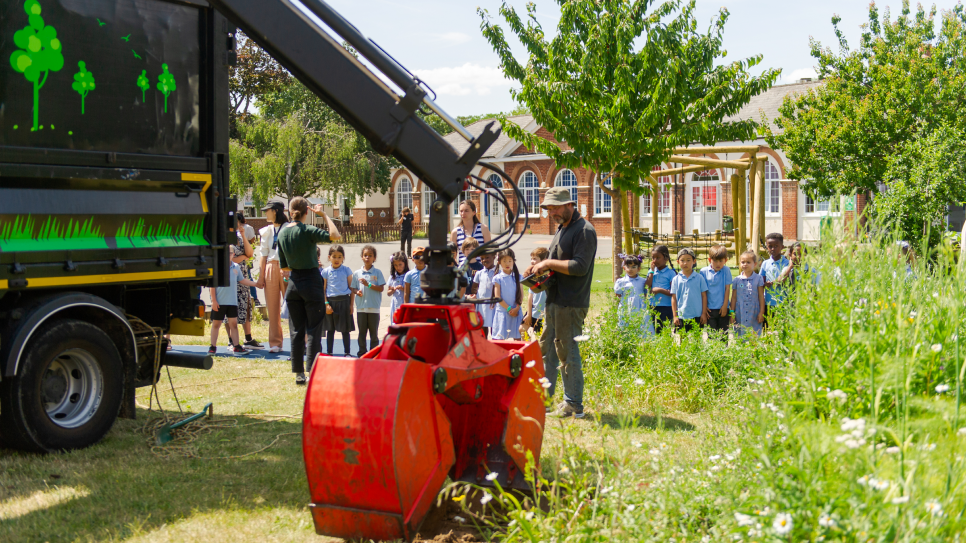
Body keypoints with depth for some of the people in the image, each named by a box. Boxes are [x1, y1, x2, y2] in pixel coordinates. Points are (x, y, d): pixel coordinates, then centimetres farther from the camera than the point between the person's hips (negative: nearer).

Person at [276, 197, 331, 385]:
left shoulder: (282, 232, 4)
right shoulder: (308, 231, -14)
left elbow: (283, 266, 9)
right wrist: (323, 215, -16)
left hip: (293, 283, 5)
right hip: (311, 281, -5)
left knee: (296, 330, 11)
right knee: (313, 330, 0)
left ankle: (299, 373, 14)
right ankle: (313, 373, -2)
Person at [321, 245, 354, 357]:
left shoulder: (346, 270, 3)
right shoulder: (326, 271, 3)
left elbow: (351, 288, 5)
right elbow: (323, 289, 5)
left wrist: (351, 304, 0)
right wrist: (326, 304, -4)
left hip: (344, 301, -1)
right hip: (330, 301, 1)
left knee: (345, 329, 3)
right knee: (330, 329, 8)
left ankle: (347, 352, 9)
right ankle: (329, 352, 16)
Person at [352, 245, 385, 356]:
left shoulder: (377, 272, 0)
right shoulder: (356, 273, 6)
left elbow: (381, 288, -5)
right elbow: (353, 288, 9)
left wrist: (368, 284, -15)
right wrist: (357, 292, -12)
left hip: (374, 307, -2)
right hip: (361, 307, 2)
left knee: (374, 332, 5)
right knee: (362, 332, 8)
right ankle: (362, 353, 16)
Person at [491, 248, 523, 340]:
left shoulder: (517, 277, 6)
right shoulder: (497, 278, -2)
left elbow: (521, 294, 3)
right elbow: (497, 297, -5)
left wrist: (516, 308, -11)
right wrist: (508, 308, -11)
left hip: (516, 311, 2)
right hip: (502, 311, -2)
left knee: (517, 337, 4)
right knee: (498, 338, -3)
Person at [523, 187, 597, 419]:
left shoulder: (584, 230, -13)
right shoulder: (562, 228, 18)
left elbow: (579, 266, -22)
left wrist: (548, 263, -16)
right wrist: (541, 267, 7)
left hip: (571, 304, -10)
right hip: (555, 300, 10)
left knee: (567, 352, -5)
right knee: (546, 349, 13)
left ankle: (574, 405, 3)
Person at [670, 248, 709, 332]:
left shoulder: (699, 278, 3)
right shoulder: (676, 279, 4)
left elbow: (704, 296, 5)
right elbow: (674, 298, 5)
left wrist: (704, 313, 1)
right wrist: (675, 316, 2)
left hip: (697, 316, -1)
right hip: (681, 317, 1)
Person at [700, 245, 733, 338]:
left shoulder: (726, 270, -2)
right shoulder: (704, 271, -2)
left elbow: (727, 289, -1)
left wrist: (725, 306, -5)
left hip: (722, 309, 0)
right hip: (710, 309, 0)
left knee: (724, 334, 6)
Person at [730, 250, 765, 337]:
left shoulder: (758, 279, 2)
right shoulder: (737, 280, 5)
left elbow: (761, 297, 4)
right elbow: (733, 297, 9)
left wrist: (761, 312, 0)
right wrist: (732, 313, 6)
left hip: (754, 315, -1)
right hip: (740, 315, 1)